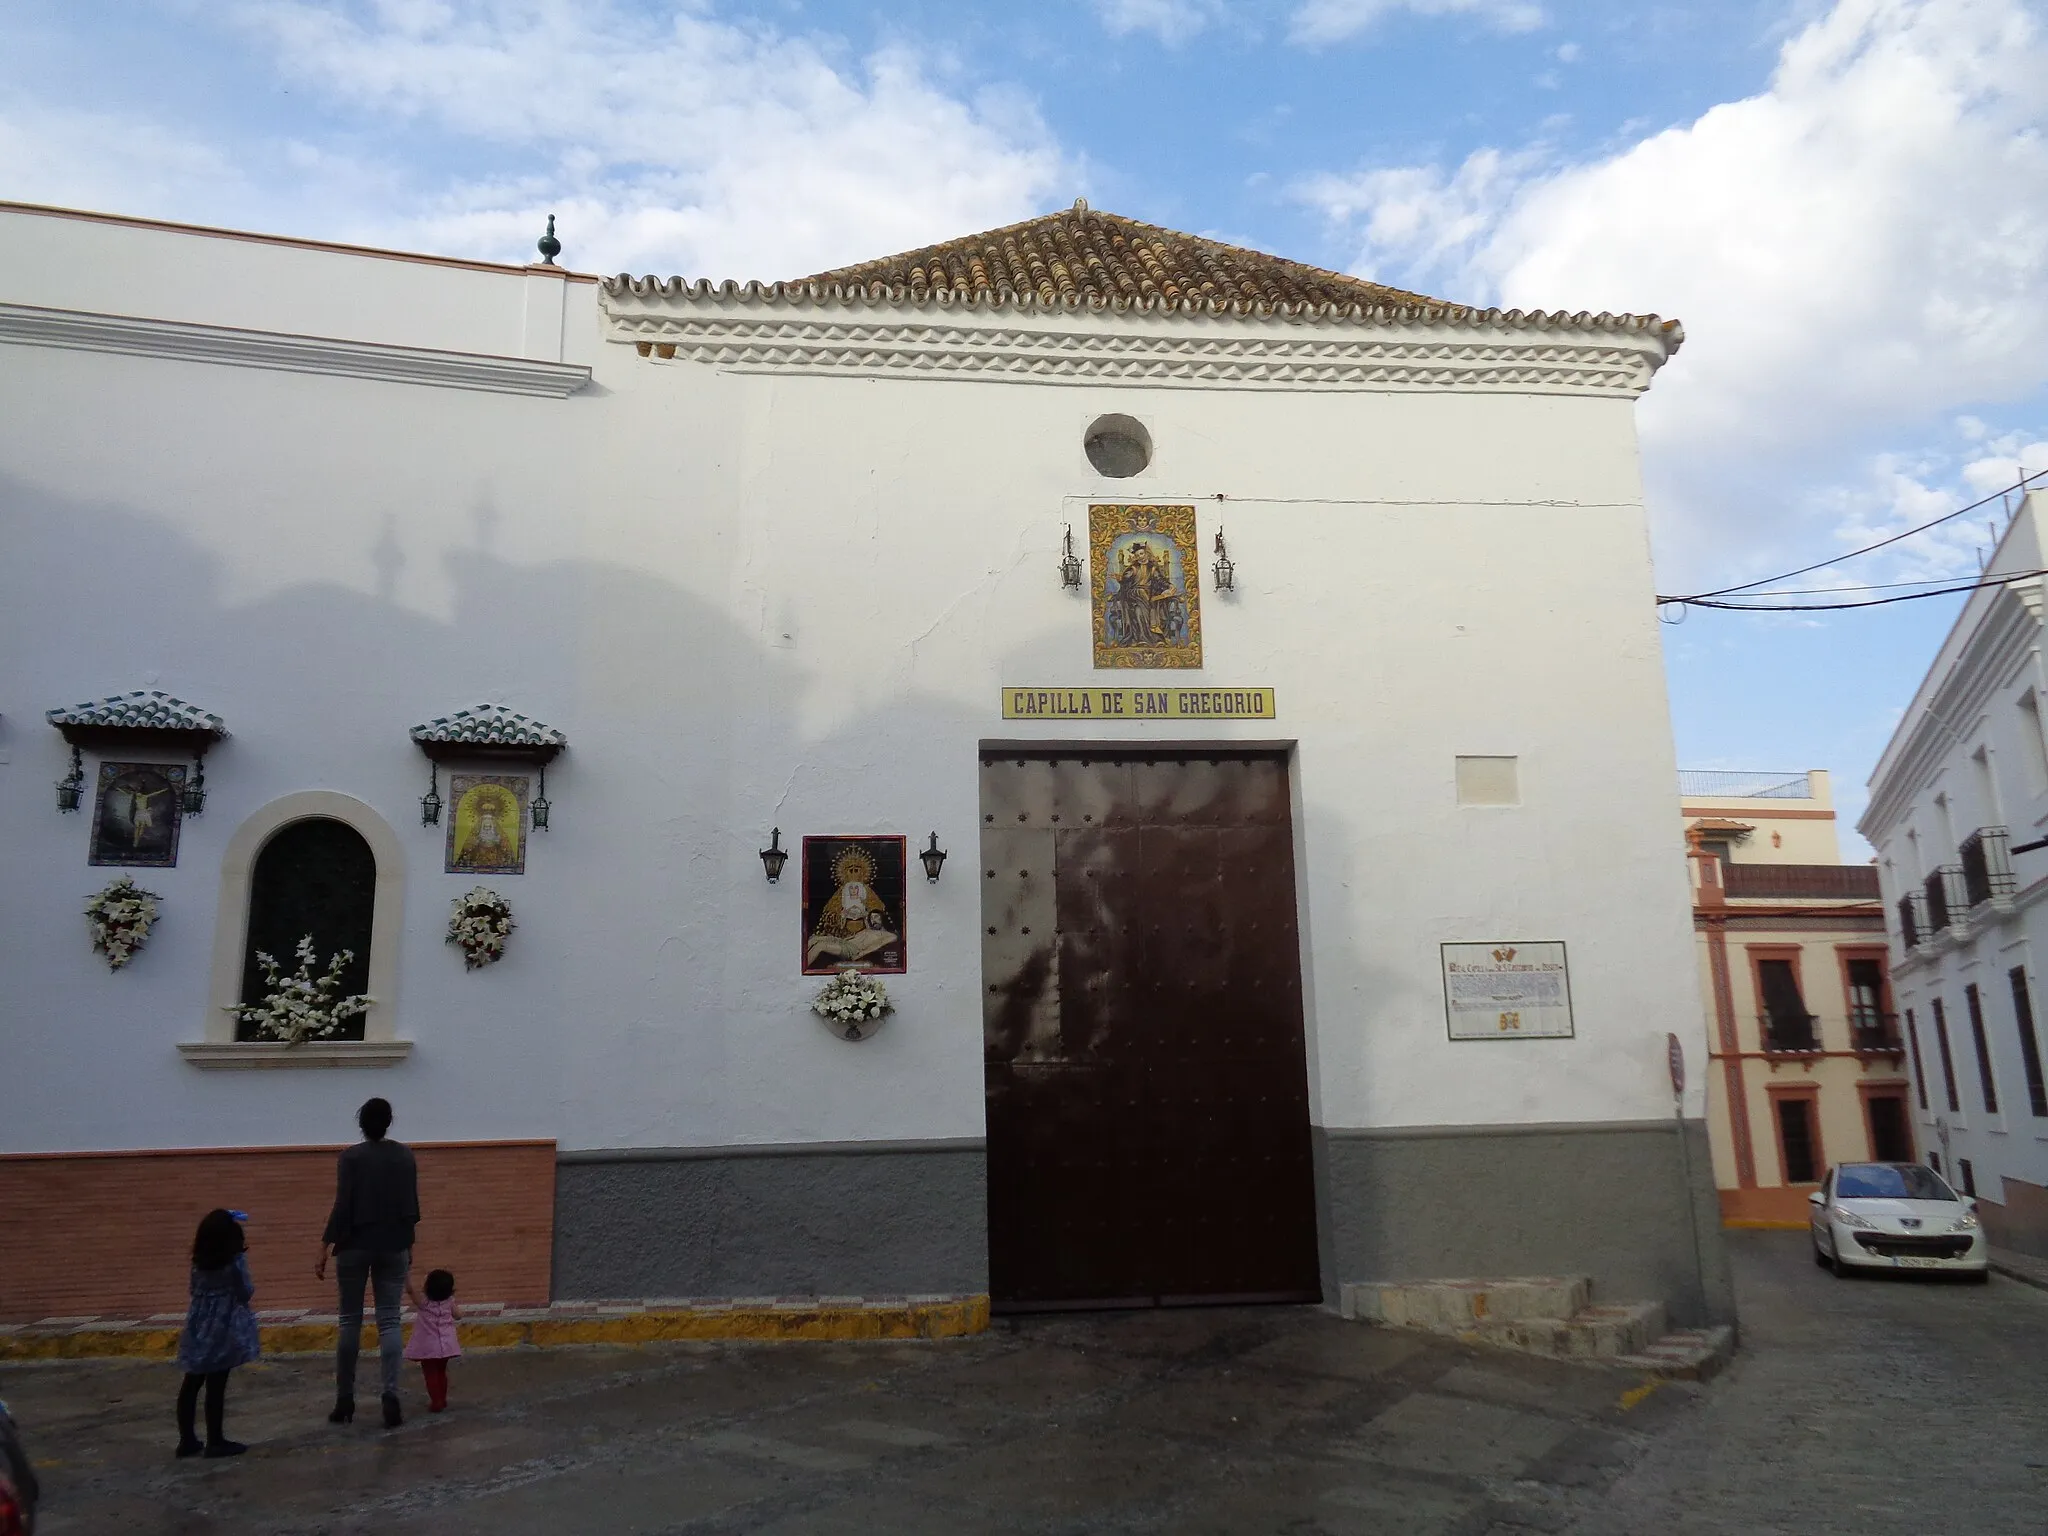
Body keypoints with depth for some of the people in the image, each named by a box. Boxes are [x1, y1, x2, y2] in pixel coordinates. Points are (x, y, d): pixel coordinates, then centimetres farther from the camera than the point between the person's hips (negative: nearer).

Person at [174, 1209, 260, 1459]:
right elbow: (245, 1293, -8)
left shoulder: (198, 1261, 3)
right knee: (216, 1385, -1)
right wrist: (248, 1286, 11)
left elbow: (194, 1290, 13)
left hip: (199, 1327, 6)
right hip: (223, 1329, -6)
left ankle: (187, 1439, 21)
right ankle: (215, 1441, 6)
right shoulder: (235, 1261, -14)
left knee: (192, 1382, 13)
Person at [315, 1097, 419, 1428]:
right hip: (394, 1248, 2)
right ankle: (391, 1397, -11)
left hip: (355, 1247, -2)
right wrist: (409, 1245, 17)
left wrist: (323, 1251, -8)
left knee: (350, 1321, 9)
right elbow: (412, 1207, 7)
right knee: (389, 1321, 1)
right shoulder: (404, 1155, 3)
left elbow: (342, 1207, -12)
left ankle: (344, 1401, 15)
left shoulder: (351, 1157, -7)